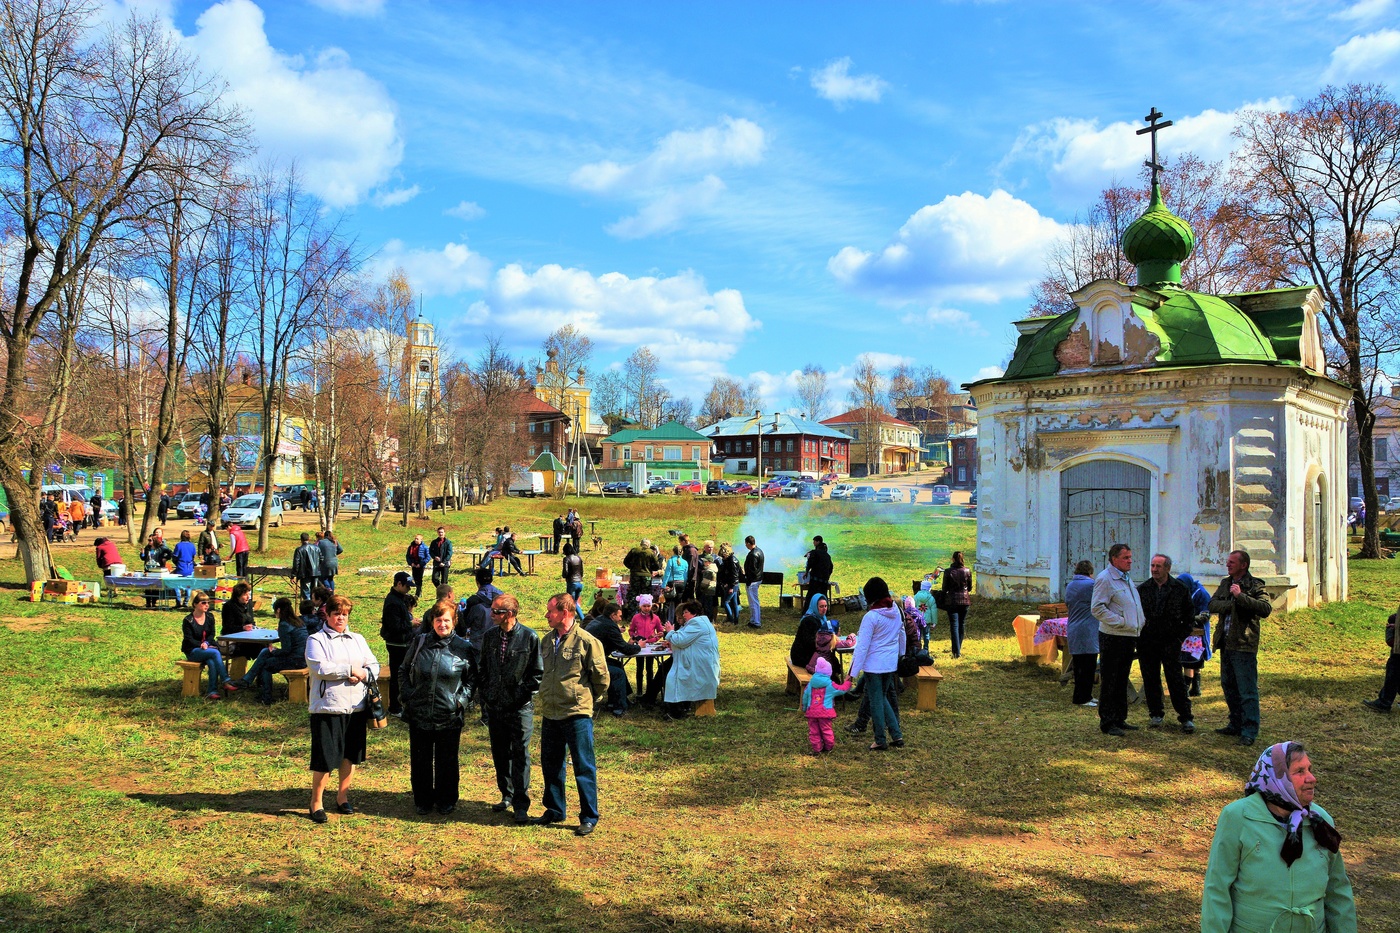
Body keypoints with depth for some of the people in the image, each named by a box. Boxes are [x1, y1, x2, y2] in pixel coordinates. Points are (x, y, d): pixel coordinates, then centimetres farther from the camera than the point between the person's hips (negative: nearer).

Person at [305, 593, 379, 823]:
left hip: (357, 707, 5)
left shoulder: (358, 639, 15)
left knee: (351, 755, 12)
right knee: (325, 758, -2)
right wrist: (350, 669, -13)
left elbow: (374, 665, 10)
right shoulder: (316, 640, -1)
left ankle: (342, 797, 26)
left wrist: (363, 674, -12)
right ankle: (316, 802, 12)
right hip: (327, 708, -5)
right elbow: (320, 667, -17)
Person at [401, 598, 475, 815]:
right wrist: (408, 696, 2)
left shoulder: (463, 648, -2)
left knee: (447, 761, 9)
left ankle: (446, 801, 25)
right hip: (419, 714, 2)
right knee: (420, 760, 11)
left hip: (449, 716, -2)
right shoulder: (419, 643, 3)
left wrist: (462, 699, -7)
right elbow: (406, 671, 13)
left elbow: (472, 679, 6)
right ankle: (422, 800, 27)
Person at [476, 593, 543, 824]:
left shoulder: (529, 637, -9)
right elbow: (482, 667, 16)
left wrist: (523, 693, -10)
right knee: (500, 754, 13)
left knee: (520, 755, -3)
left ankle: (521, 805, 3)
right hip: (495, 706, 5)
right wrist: (484, 694, 8)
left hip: (520, 708, -5)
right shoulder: (489, 636, 5)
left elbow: (538, 672, -4)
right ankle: (507, 796, 28)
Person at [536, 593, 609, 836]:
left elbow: (602, 678, -6)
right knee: (550, 765, 16)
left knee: (584, 767, 1)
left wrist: (590, 700, 5)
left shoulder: (587, 641, -13)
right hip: (550, 714, 7)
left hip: (577, 715, -7)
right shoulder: (548, 640, 8)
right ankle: (554, 811, 31)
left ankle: (589, 817, 11)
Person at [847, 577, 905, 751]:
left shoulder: (871, 616, -19)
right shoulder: (896, 611, 1)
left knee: (876, 701, 5)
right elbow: (902, 634, 14)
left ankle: (880, 741, 13)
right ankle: (897, 735, 18)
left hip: (874, 665, -6)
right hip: (891, 663, 7)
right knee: (883, 698, 20)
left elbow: (862, 646, -18)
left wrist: (853, 672, -14)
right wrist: (901, 654, 30)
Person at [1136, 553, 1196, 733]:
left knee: (1175, 679, -5)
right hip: (1147, 642, 2)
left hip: (1170, 642, -2)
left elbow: (1190, 615, 9)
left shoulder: (1179, 589, 1)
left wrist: (1181, 636, 2)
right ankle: (1156, 713, 19)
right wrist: (1138, 636, 3)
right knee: (1150, 679, 7)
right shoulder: (1142, 589, 5)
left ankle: (1185, 717, 2)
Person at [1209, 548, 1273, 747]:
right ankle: (1236, 725, 27)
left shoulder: (1255, 586, -6)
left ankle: (1250, 732, -3)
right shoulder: (1225, 584, 16)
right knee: (1228, 686, 15)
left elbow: (1266, 608, -21)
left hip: (1244, 645, -8)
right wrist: (1232, 604, -13)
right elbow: (1212, 604, 4)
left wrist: (1240, 596, -26)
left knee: (1247, 690, -6)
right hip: (1225, 643, 8)